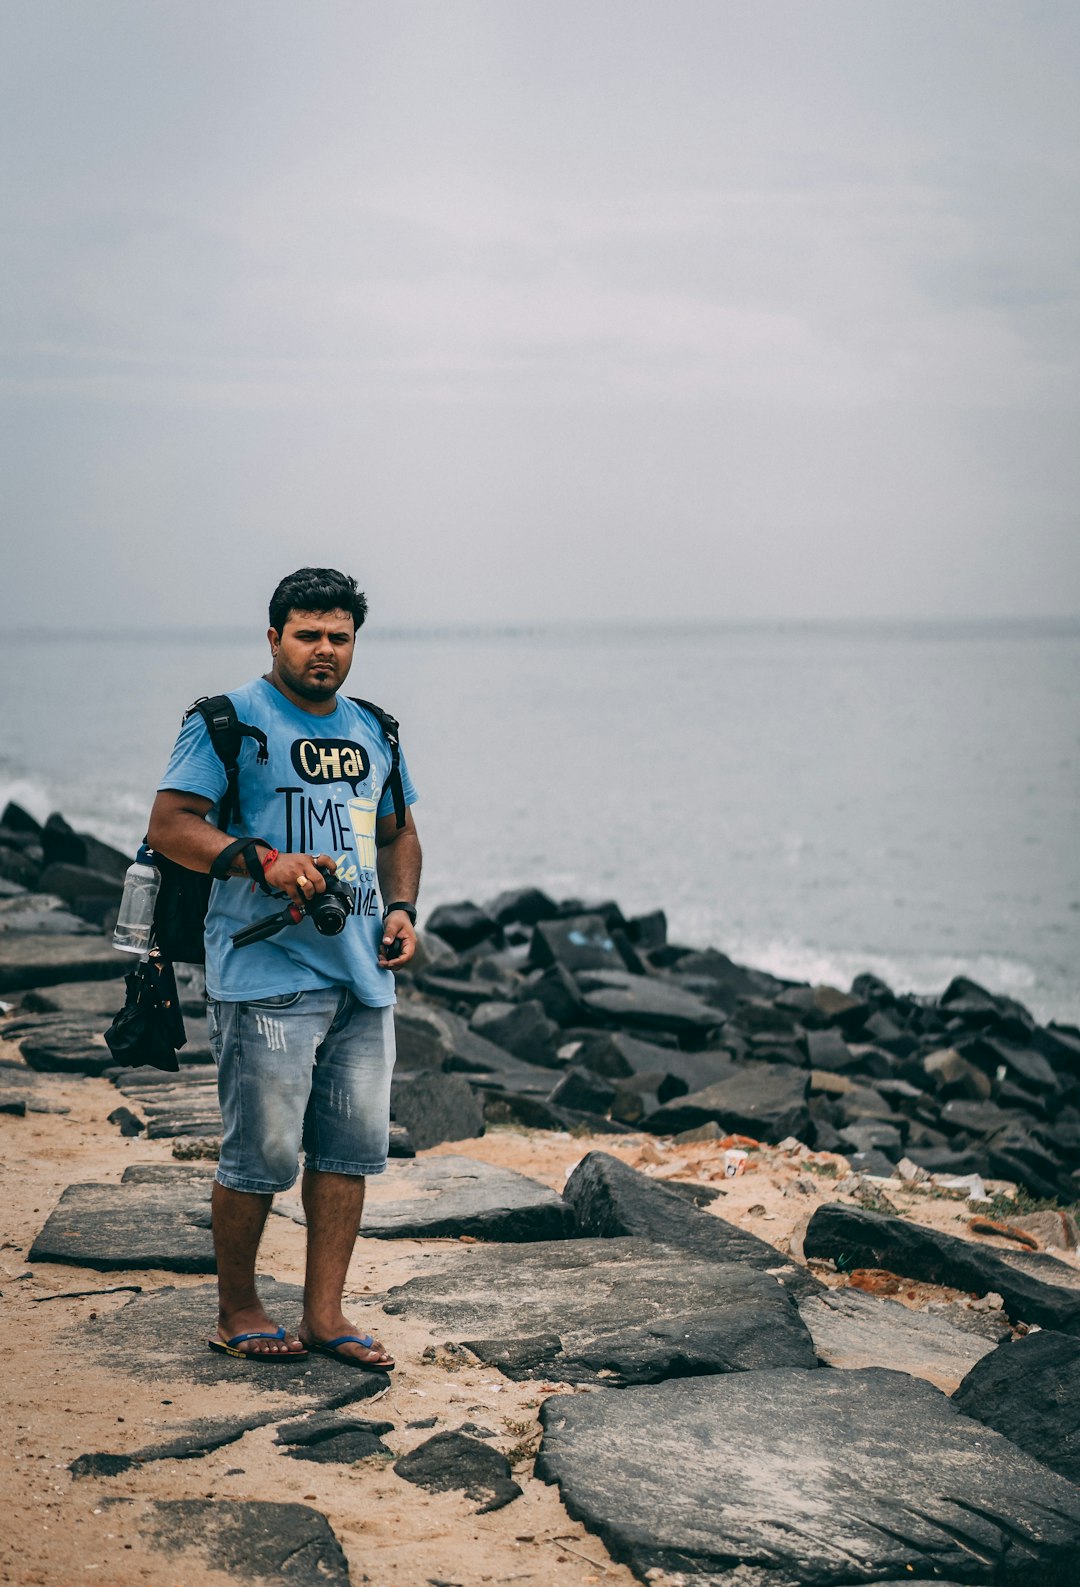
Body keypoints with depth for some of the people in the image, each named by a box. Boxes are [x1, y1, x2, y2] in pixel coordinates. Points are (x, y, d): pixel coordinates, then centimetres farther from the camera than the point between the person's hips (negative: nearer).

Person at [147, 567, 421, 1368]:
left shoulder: (371, 731, 17)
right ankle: (236, 1311, 13)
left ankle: (325, 1313, 16)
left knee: (354, 1145, 6)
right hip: (268, 973, -6)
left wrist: (401, 907, 9)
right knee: (264, 1152, -5)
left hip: (363, 973, 6)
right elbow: (169, 826, -10)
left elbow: (398, 832, 28)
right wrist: (263, 860, -22)